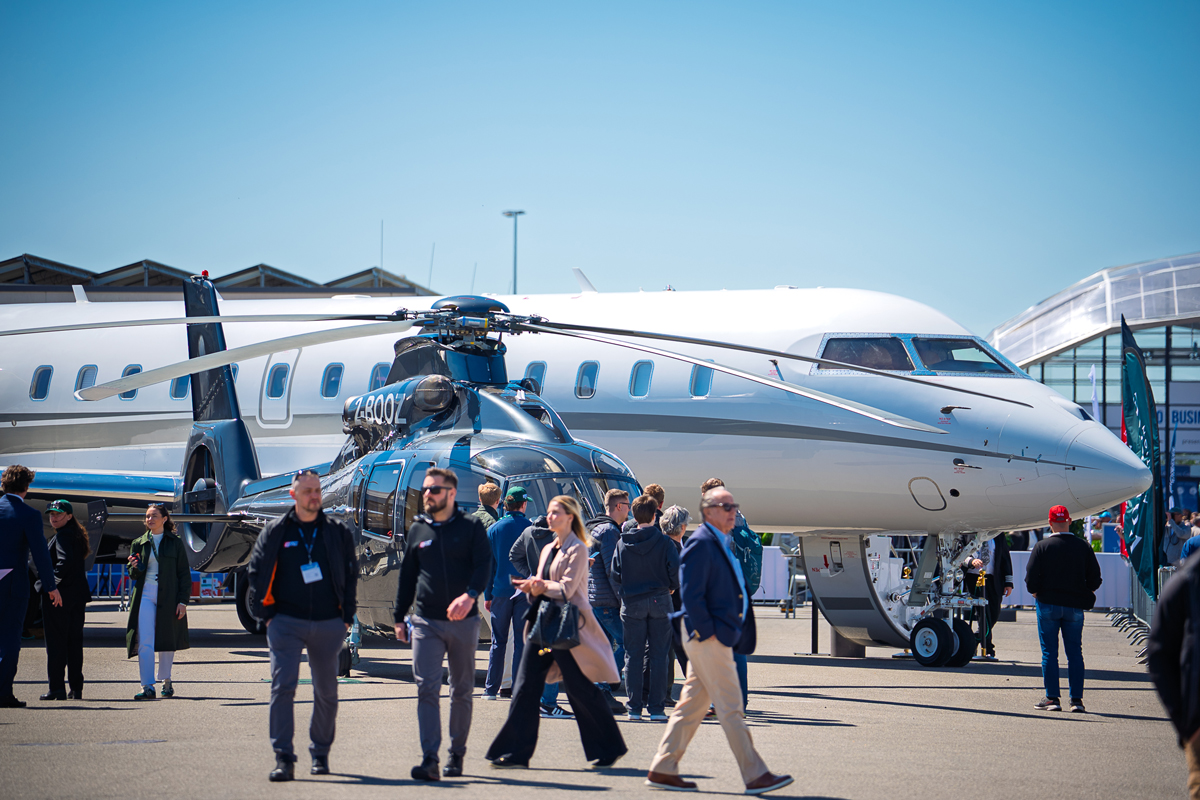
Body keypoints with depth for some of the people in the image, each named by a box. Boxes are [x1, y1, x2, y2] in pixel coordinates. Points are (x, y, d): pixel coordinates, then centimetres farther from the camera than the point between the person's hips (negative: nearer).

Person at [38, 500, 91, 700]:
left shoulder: (62, 536, -11)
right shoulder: (78, 535, 16)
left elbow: (65, 562, -25)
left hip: (58, 595, -8)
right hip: (77, 596, 8)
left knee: (56, 641, -5)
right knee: (75, 642, 10)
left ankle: (57, 688, -7)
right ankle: (76, 688, 12)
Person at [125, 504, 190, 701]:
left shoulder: (175, 542, 4)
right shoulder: (139, 543, 9)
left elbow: (184, 573, 4)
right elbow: (133, 575, 12)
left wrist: (183, 601, -4)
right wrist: (135, 567, -11)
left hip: (168, 596, -1)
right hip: (145, 595, 1)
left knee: (167, 641, 8)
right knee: (145, 642, -11)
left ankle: (166, 681, 27)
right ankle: (147, 687, -15)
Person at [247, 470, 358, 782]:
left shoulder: (339, 532, 7)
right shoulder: (275, 532, 3)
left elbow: (350, 575, 11)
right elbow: (256, 572, 7)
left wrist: (347, 617, 4)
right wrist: (267, 613, 0)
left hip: (328, 624, 2)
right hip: (287, 623, -2)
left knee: (326, 692, 9)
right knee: (282, 687, -13)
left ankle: (320, 753, 24)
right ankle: (284, 759, -15)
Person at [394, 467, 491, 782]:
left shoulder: (471, 528, 1)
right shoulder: (418, 530, 9)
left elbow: (484, 566, -11)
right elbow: (407, 576, 15)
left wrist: (469, 595, -29)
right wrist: (399, 617, 13)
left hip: (464, 622, -1)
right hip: (426, 622, 1)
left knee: (462, 692, 9)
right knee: (427, 689, -11)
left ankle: (457, 754, 23)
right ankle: (429, 761, -17)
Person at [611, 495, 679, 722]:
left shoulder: (623, 543, 0)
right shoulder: (663, 542, -5)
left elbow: (615, 574, 0)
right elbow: (676, 568, -12)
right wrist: (672, 587, 7)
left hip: (632, 602, 1)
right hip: (659, 601, -1)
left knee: (633, 656, 6)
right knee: (658, 655, 4)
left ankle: (634, 708, 3)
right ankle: (656, 709, 1)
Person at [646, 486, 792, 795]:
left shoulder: (722, 543, 17)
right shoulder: (701, 543, -14)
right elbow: (690, 592, -19)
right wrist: (706, 630, -18)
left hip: (719, 637, 10)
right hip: (707, 638, -10)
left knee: (692, 705, 11)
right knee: (730, 708, -6)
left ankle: (663, 770, 15)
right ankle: (755, 775, -4)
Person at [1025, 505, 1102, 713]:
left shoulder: (1042, 547, -7)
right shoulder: (1083, 547, 0)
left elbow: (1031, 578, -9)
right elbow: (1095, 579, 1)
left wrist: (1036, 592, 10)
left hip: (1048, 604, -2)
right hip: (1074, 607, 2)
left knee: (1049, 653, 3)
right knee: (1075, 653, 6)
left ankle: (1052, 698, 1)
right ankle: (1076, 699, 2)